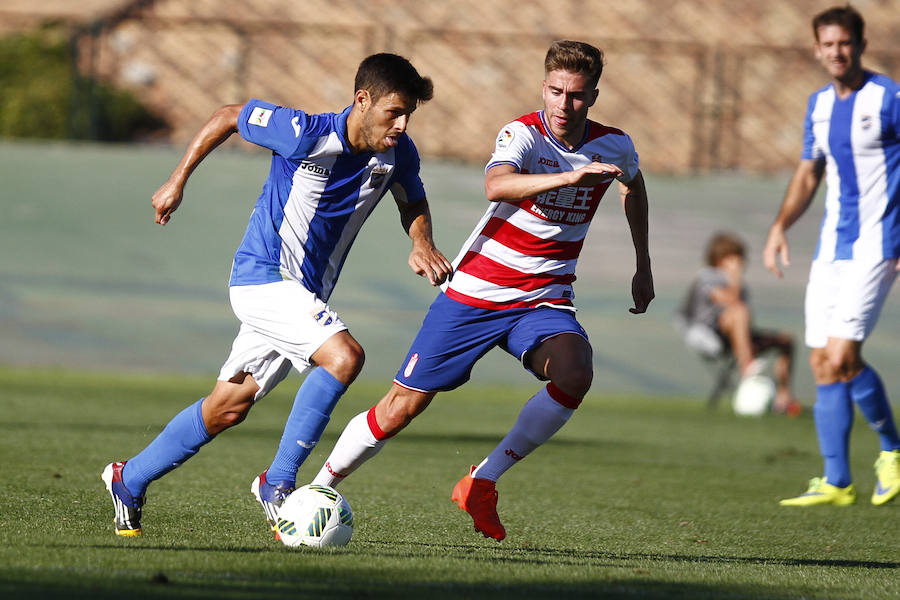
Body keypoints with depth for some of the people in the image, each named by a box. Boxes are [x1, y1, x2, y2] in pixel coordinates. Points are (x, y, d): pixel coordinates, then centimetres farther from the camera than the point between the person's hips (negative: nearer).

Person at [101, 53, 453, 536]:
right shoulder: (306, 134, -20)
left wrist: (421, 244, -6)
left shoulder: (398, 153, -4)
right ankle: (278, 482, -16)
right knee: (344, 356, -27)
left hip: (307, 293, 7)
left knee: (227, 410, 12)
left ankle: (130, 479, 28)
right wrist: (178, 181, 0)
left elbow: (413, 204, 16)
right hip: (263, 276, -7)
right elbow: (229, 116, -5)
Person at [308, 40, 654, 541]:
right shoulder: (524, 134, -16)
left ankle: (481, 484, -16)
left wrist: (644, 266, 27)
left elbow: (634, 185, 26)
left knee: (575, 373, -29)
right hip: (475, 292, -3)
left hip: (544, 300, 3)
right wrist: (569, 177, -52)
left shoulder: (614, 146, -1)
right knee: (404, 406, -3)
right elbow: (496, 185, -39)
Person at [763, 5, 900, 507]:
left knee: (842, 358, -16)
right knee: (823, 364, 2)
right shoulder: (820, 104, 12)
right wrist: (781, 226, 8)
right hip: (832, 247, 7)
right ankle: (837, 483, 8)